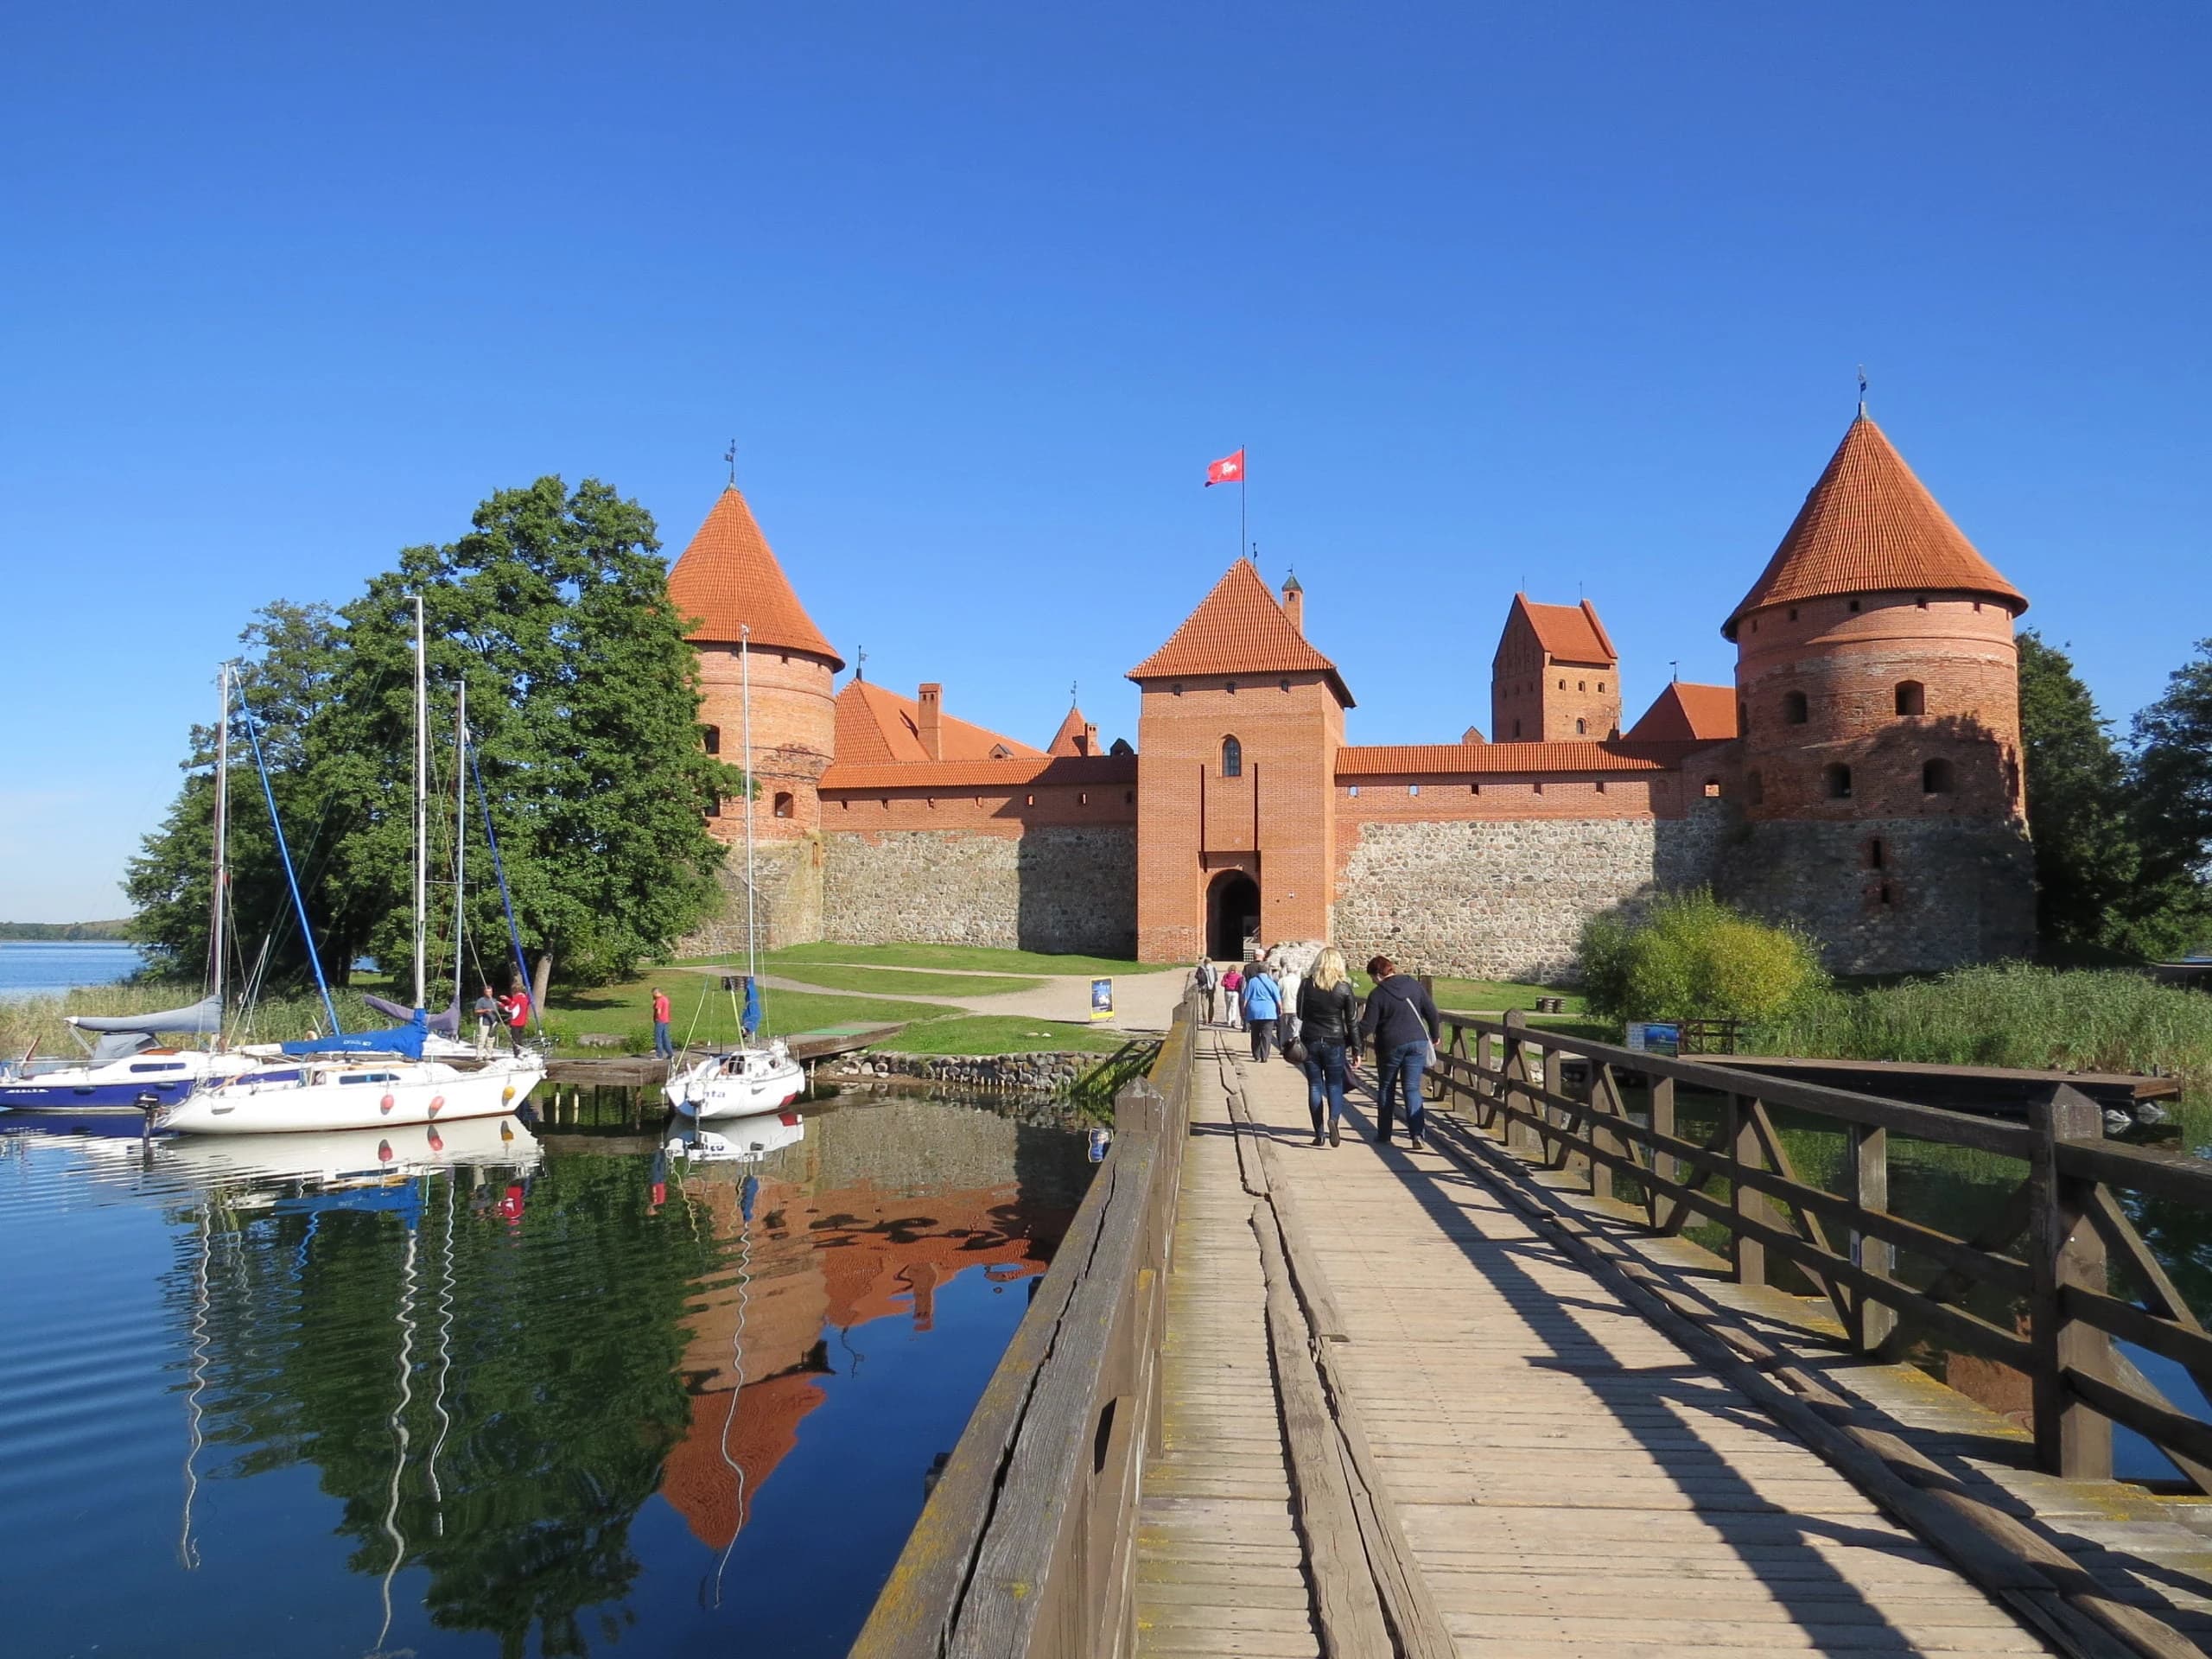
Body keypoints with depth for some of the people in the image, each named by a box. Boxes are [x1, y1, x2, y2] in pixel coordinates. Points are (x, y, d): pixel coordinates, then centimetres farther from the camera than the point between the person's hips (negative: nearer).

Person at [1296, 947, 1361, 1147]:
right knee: (1335, 1085, 8)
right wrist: (1356, 1050, 3)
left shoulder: (1306, 984, -3)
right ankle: (1333, 1119, -19)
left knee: (1314, 1086, 8)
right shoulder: (1344, 988, -6)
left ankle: (1318, 1133, 7)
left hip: (1310, 1041, 1)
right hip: (1335, 1043, -1)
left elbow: (1300, 1014, 5)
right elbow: (1352, 1022, -3)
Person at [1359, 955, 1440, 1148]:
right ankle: (1416, 1133, -11)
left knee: (1385, 1089, 15)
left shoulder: (1377, 994, -9)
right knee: (1412, 1089, 5)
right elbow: (1431, 1012, 5)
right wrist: (1434, 1036, 18)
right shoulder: (1413, 984, 3)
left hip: (1390, 1046, -3)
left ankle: (1383, 1135, 19)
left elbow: (1367, 1025, -11)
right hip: (1417, 1043, 3)